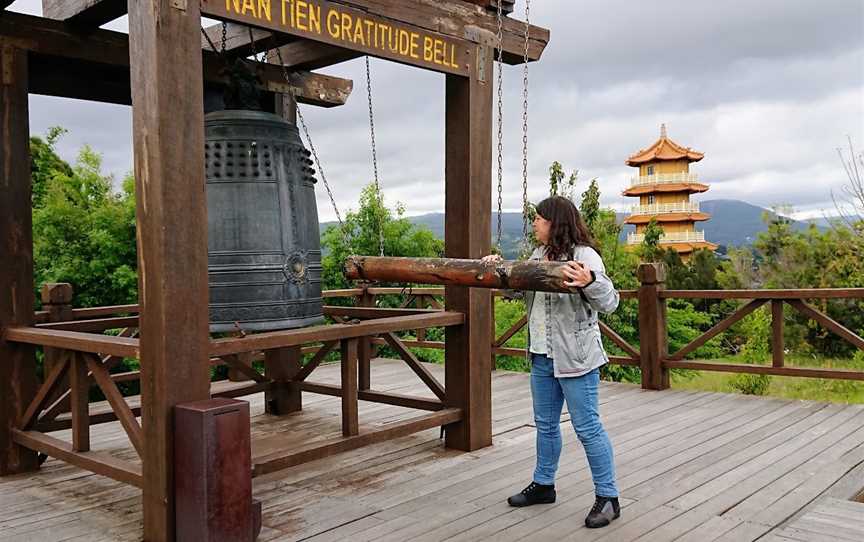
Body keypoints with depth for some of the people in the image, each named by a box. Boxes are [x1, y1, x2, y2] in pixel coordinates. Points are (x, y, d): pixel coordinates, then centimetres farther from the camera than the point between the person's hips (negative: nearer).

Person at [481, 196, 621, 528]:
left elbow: (609, 303, -23)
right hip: (542, 356, 8)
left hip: (575, 358, -8)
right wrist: (498, 269, 8)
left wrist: (589, 282, -41)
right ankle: (543, 485, 35)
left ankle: (607, 497, 11)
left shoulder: (584, 255, -15)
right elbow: (518, 289, 22)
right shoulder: (538, 255, 10)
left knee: (587, 427, -1)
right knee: (545, 424, 19)